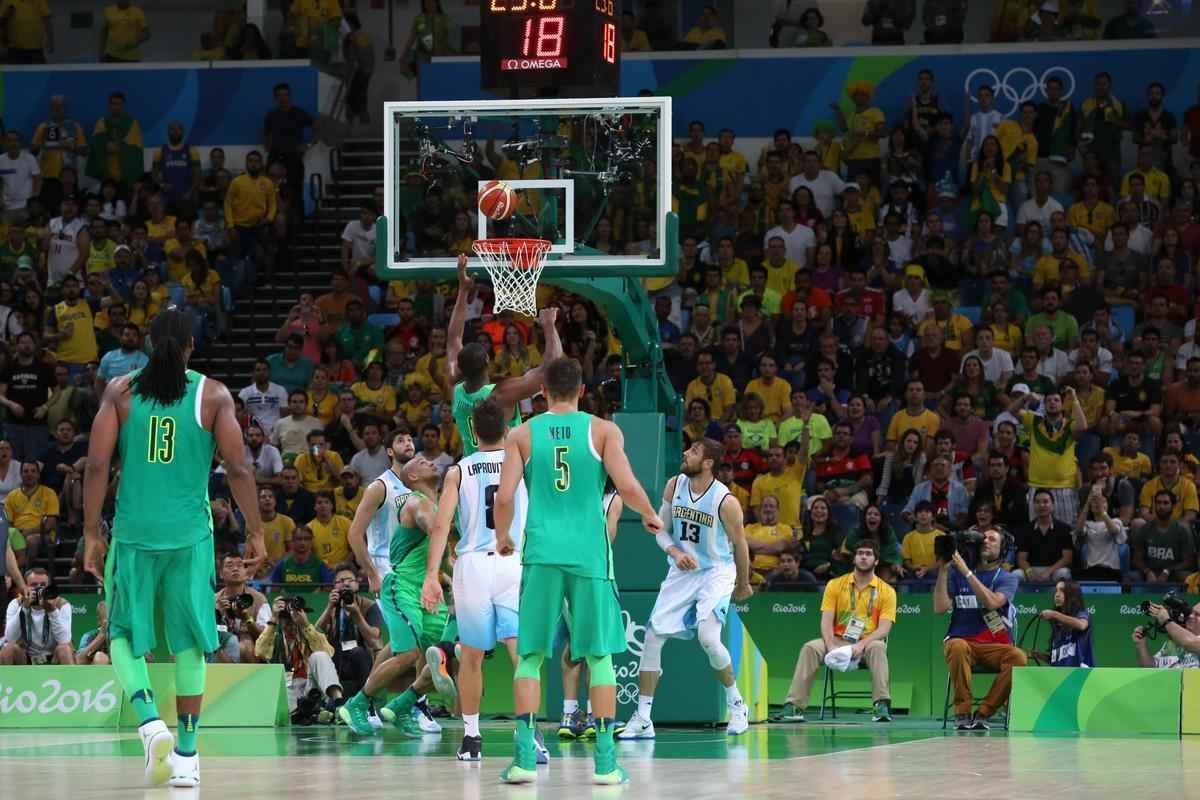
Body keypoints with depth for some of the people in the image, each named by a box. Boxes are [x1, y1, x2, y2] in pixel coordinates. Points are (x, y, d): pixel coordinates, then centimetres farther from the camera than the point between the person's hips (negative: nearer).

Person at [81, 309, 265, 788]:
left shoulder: (120, 391, 2)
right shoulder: (213, 395, 1)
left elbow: (97, 465, -3)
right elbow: (238, 469, -3)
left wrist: (91, 534, 2)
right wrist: (256, 532, 5)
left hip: (134, 532, 0)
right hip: (190, 534, 0)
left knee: (124, 634, 12)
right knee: (189, 642, 8)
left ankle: (148, 718, -12)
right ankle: (185, 755, 8)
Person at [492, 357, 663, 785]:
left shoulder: (523, 434, 5)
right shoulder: (603, 430, 2)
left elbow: (504, 497, -2)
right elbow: (627, 486, -9)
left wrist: (502, 537, 17)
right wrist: (651, 516, 11)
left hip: (541, 555, 1)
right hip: (590, 556, 0)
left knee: (530, 655, 6)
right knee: (599, 655, 6)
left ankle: (525, 755, -3)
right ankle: (606, 761, 3)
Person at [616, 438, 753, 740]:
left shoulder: (725, 501, -19)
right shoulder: (675, 486, -4)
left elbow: (740, 545, -6)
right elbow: (661, 529, 6)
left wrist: (742, 585, 5)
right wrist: (674, 551, -14)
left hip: (716, 572, -5)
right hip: (681, 573, 5)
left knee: (707, 637, -24)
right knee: (652, 637, -3)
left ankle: (736, 704, 0)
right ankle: (642, 719, 4)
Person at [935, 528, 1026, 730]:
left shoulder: (1007, 579, 7)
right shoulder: (956, 573, 11)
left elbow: (992, 602, -14)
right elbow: (940, 608, -1)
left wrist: (967, 572, -16)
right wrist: (943, 571, -6)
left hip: (993, 647, 0)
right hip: (962, 640, 0)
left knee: (1019, 657, -31)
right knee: (957, 647, -36)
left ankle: (983, 713, -21)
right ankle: (962, 712, -26)